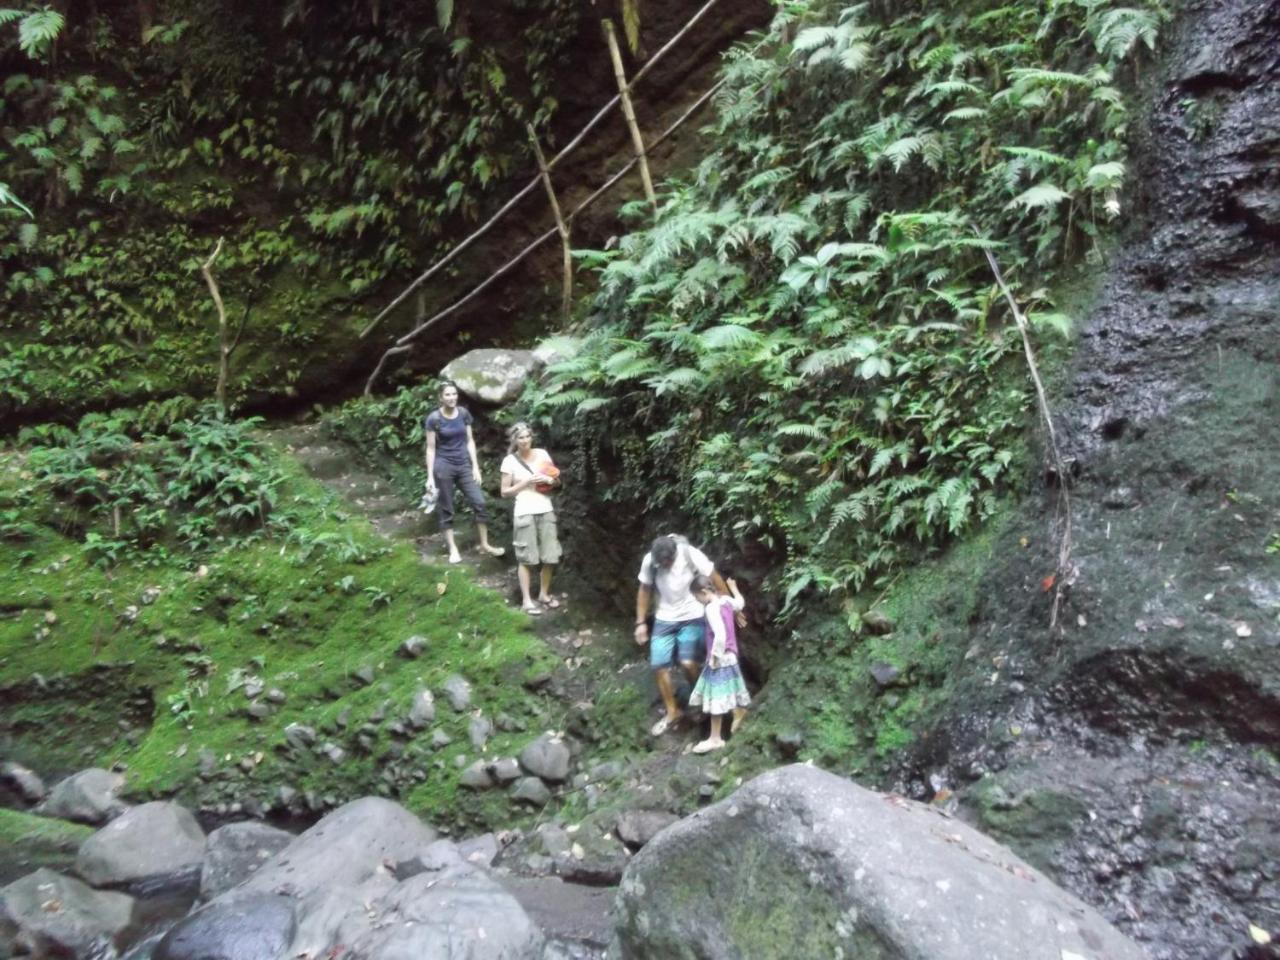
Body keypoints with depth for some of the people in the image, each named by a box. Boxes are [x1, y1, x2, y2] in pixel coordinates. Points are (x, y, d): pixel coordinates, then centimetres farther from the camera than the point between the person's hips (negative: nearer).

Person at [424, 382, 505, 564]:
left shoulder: (464, 413, 2)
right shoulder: (434, 418, -8)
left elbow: (470, 441, 8)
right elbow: (431, 448, -5)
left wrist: (475, 466, 2)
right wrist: (430, 476, -8)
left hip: (464, 465, 4)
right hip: (443, 466, -3)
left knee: (479, 503, -3)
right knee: (447, 509, 3)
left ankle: (485, 544, 9)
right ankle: (453, 549, 12)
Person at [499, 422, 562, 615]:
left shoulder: (542, 454, 5)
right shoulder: (510, 461, -4)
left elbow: (557, 481, 14)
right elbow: (505, 491, -3)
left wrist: (550, 480, -8)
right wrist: (526, 483, -13)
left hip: (546, 511, 4)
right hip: (525, 513, -4)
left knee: (550, 557, 7)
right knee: (527, 559, 2)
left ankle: (544, 594, 26)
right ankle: (526, 599, 12)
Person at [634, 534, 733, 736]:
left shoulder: (691, 555, -22)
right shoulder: (649, 561, -14)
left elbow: (715, 579, -12)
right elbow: (645, 590, 1)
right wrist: (641, 622, 1)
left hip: (692, 617, -3)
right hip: (664, 619, 3)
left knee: (688, 663, -17)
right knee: (658, 665, -1)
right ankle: (672, 712, 18)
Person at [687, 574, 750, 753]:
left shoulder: (712, 608, -25)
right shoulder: (726, 600, 1)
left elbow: (720, 635, -32)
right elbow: (740, 604, 24)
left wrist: (715, 656, -22)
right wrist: (734, 588, 39)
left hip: (720, 659, -9)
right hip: (730, 655, 9)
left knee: (716, 698, -1)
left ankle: (715, 738, 5)